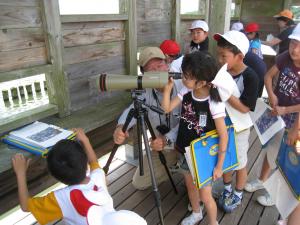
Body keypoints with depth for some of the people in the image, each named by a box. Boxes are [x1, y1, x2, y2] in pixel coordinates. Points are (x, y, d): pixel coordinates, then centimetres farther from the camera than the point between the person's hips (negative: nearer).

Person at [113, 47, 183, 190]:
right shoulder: (146, 92, -11)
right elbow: (132, 109, -28)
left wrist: (167, 139, -46)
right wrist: (120, 127, -49)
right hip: (160, 147, 5)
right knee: (139, 183, 13)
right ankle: (174, 164, 32)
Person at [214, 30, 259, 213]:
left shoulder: (250, 77, -22)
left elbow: (244, 108, -28)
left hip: (239, 129, -4)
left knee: (240, 163, 16)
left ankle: (238, 194, 40)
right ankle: (227, 189, 46)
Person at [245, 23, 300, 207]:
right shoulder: (285, 57, -14)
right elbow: (269, 76, 0)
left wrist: (285, 109, -21)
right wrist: (271, 95, -14)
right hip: (277, 114, 4)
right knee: (271, 149, 21)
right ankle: (262, 180, 43)